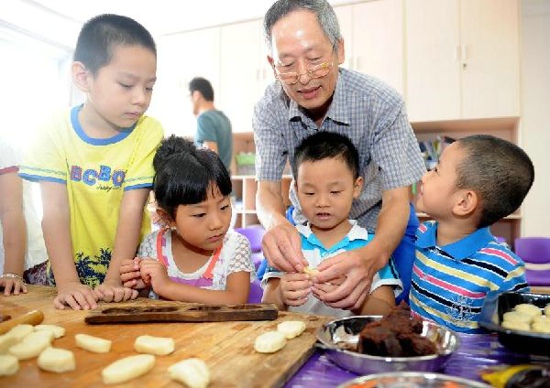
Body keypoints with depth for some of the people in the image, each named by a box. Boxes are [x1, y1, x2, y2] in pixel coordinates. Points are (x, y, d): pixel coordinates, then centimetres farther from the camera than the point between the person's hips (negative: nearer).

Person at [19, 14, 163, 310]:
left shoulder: (148, 133, -10)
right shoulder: (57, 131, -6)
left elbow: (132, 210, -15)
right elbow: (55, 210, -11)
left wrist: (114, 281, -20)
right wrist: (67, 281, -20)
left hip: (128, 270, -1)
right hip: (69, 268, 1)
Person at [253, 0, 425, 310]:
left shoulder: (382, 103, -27)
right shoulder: (269, 109, -18)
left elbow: (396, 199, -29)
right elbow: (267, 189, -19)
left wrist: (373, 256, -52)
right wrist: (277, 224, -45)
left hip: (379, 224, -2)